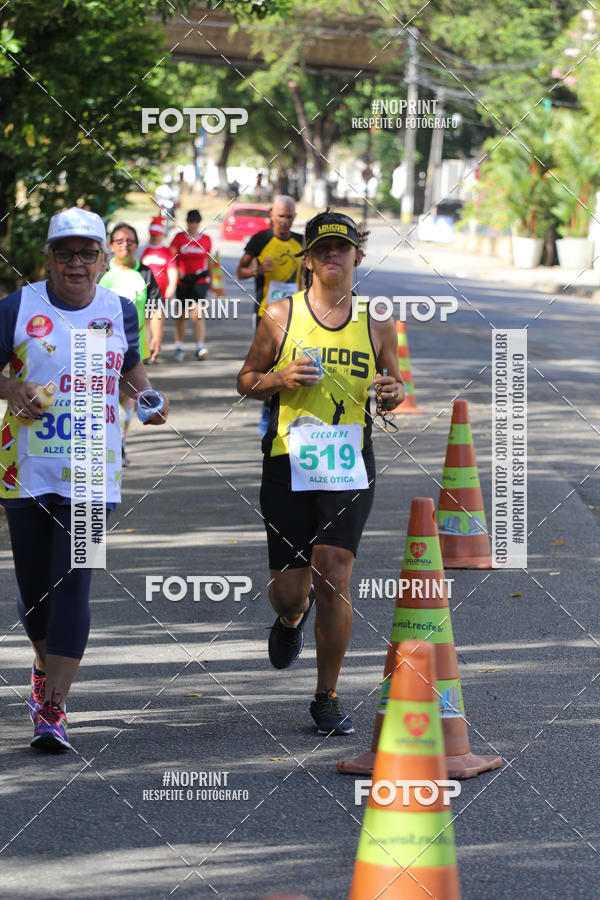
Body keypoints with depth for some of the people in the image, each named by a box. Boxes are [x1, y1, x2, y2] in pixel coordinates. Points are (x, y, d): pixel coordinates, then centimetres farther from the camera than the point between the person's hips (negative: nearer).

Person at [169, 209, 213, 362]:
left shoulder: (206, 239, 7)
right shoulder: (179, 238, 3)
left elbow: (209, 261, 17)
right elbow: (170, 256, -5)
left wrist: (211, 279, 22)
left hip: (200, 280, -1)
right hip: (182, 280, 1)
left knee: (197, 312, -17)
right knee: (181, 315, 8)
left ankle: (200, 347, -22)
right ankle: (178, 347, 20)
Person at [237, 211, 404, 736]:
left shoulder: (377, 323, 7)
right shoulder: (281, 316, 3)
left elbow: (393, 389, 18)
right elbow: (246, 381, 10)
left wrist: (394, 393, -5)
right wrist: (281, 379, -10)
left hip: (349, 465, 0)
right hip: (288, 463, 0)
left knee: (333, 575, -13)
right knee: (288, 589, -1)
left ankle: (327, 697, 1)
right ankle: (292, 618, 40)